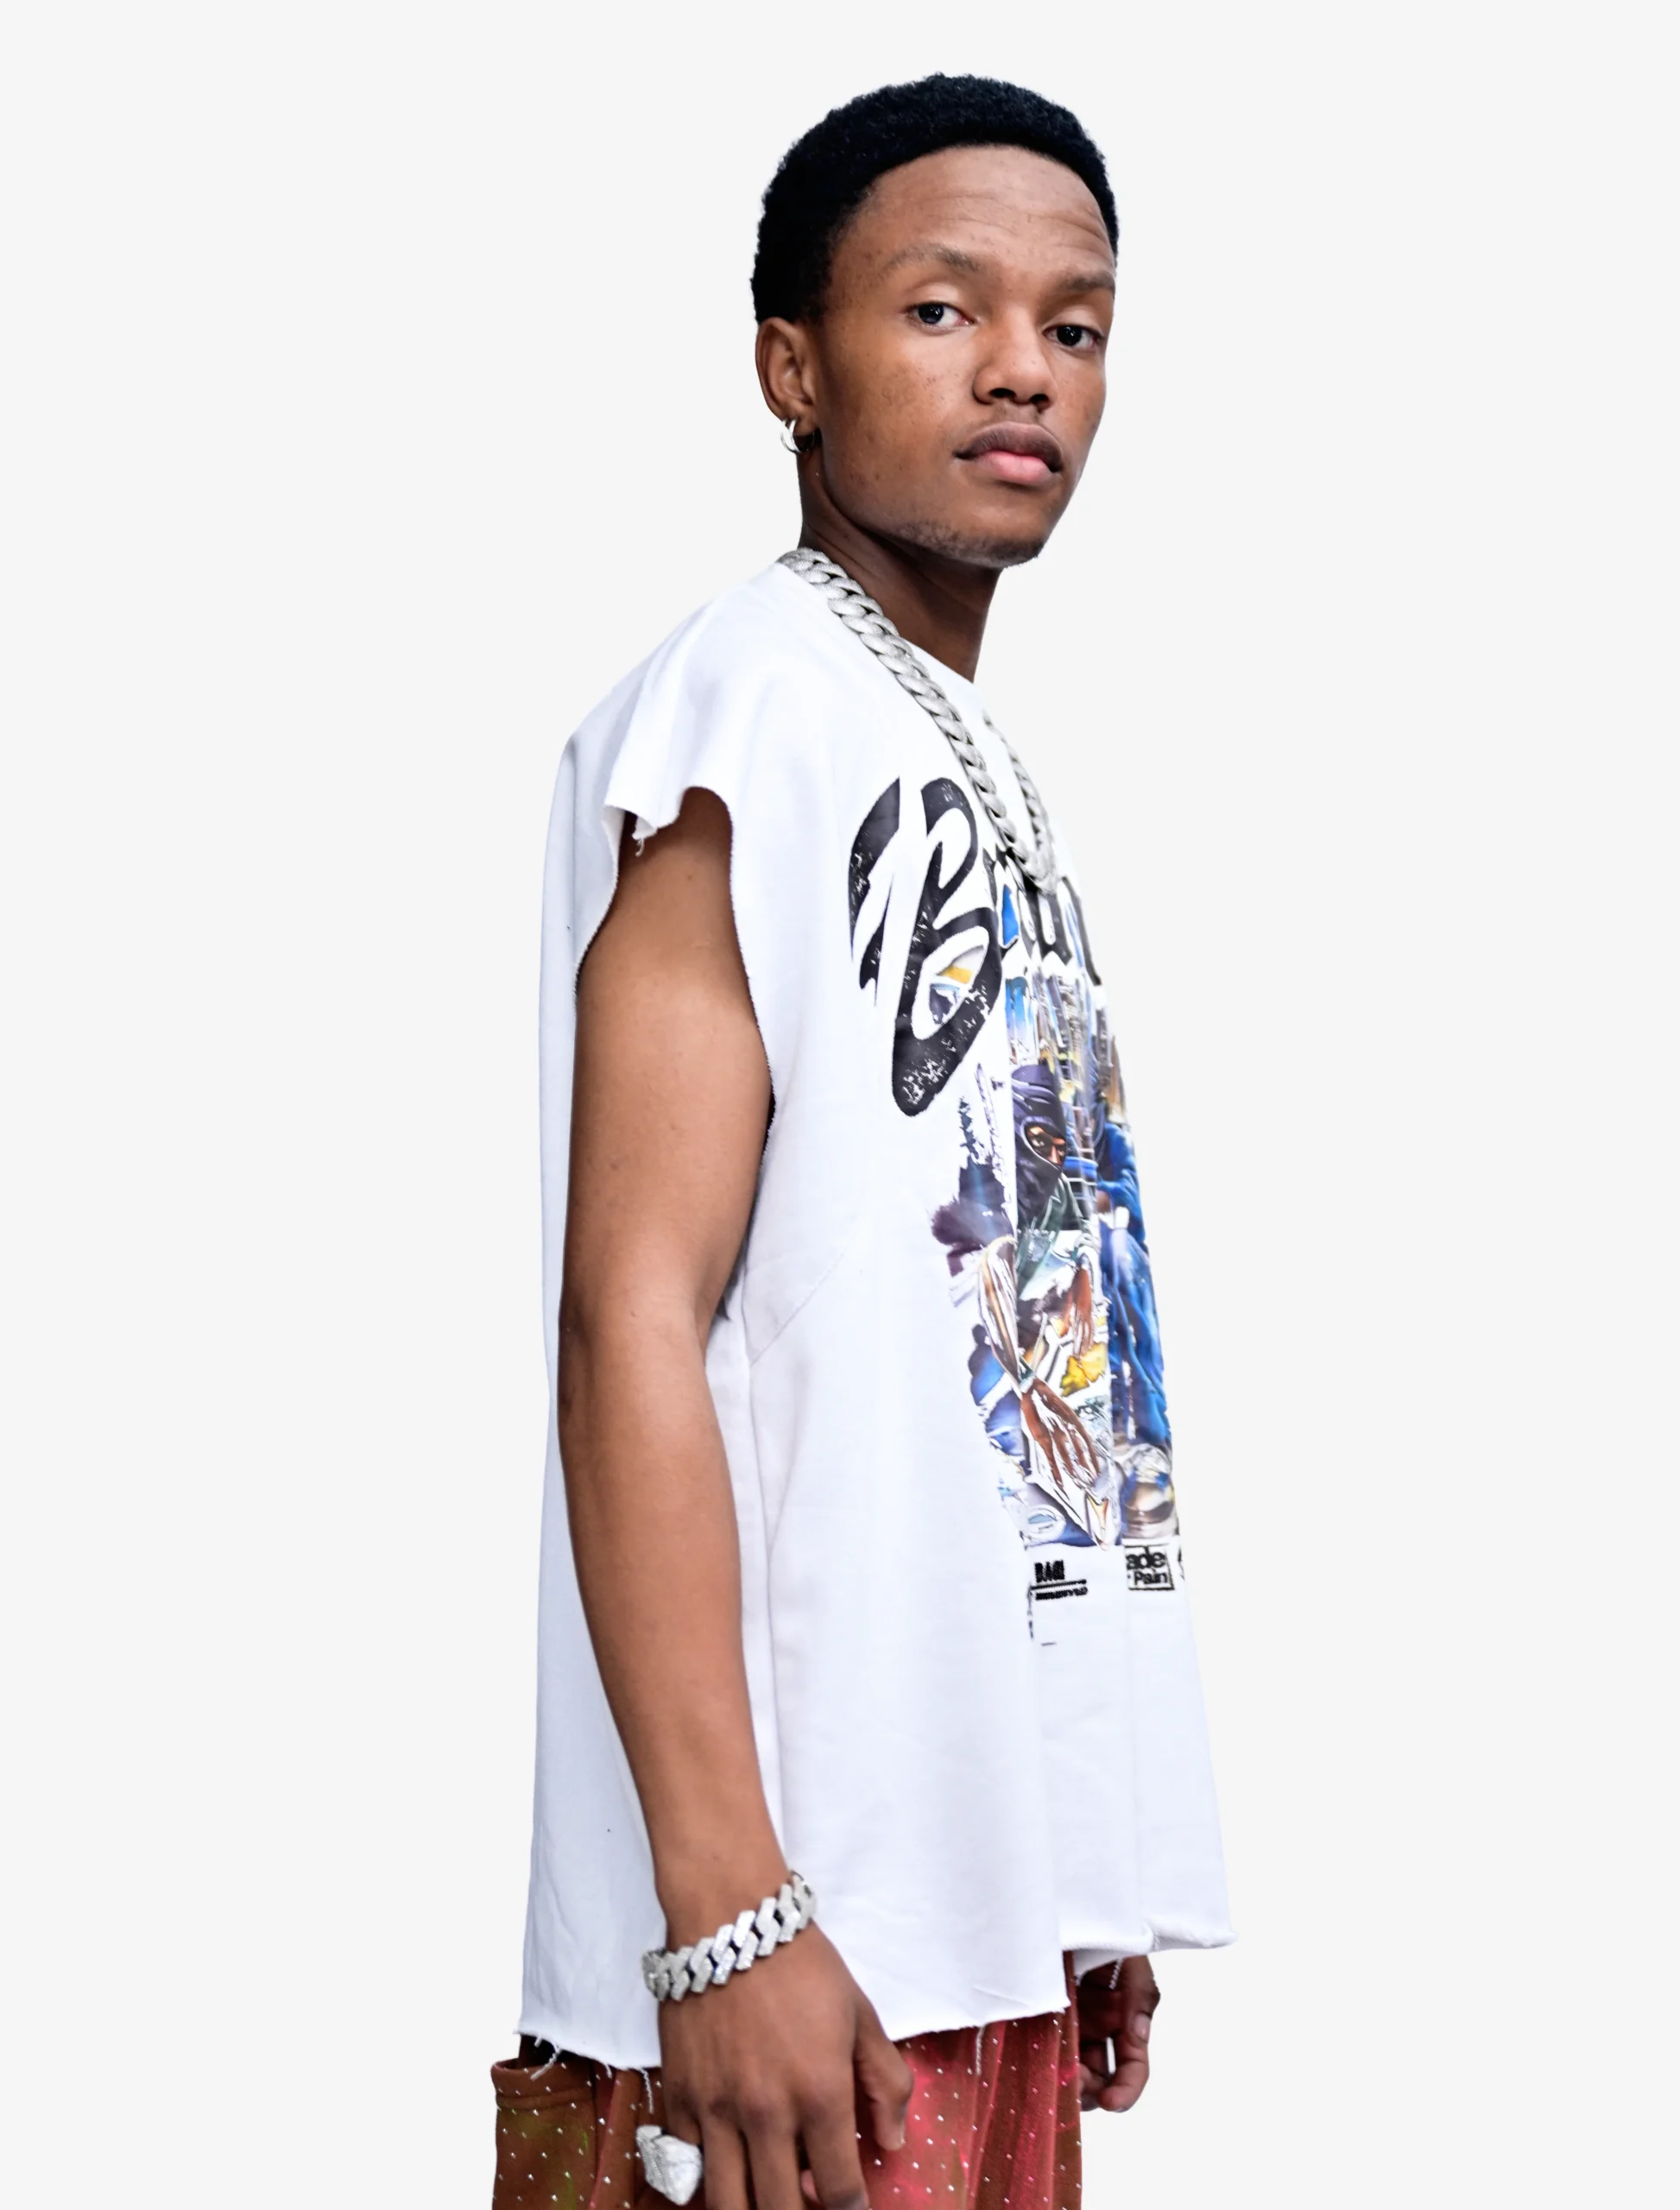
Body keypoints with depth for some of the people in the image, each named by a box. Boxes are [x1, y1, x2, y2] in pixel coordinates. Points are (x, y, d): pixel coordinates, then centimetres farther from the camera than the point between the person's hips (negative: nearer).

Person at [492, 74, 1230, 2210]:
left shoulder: (983, 775, 17)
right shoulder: (748, 700, -10)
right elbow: (634, 1314, -17)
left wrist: (1096, 1906, 18)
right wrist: (727, 1914, -23)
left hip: (996, 1896, 8)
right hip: (812, 1931, -8)